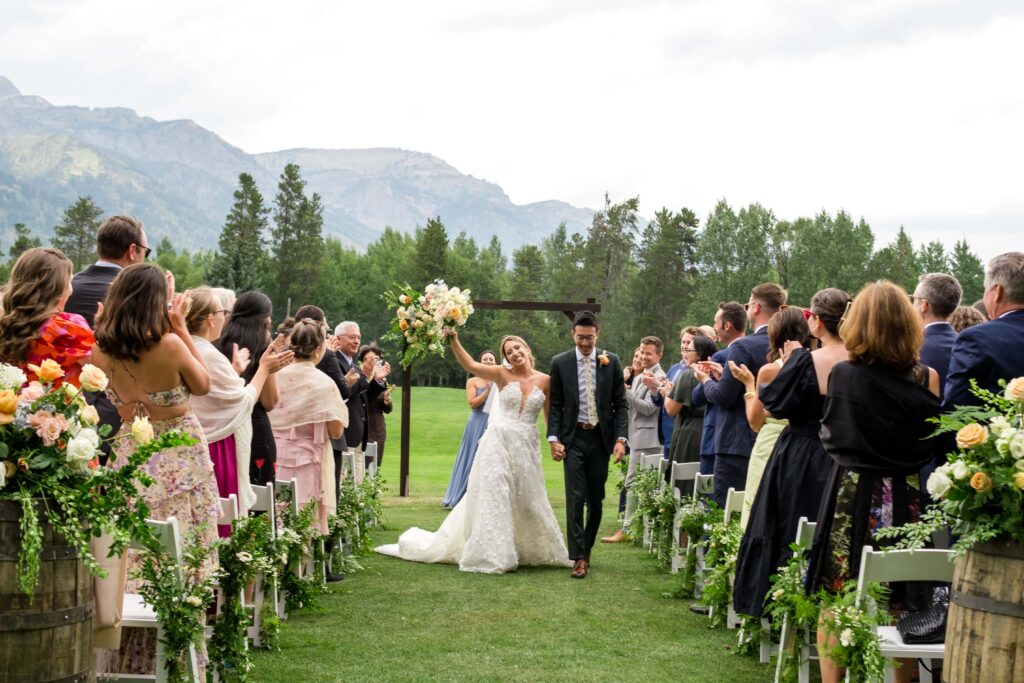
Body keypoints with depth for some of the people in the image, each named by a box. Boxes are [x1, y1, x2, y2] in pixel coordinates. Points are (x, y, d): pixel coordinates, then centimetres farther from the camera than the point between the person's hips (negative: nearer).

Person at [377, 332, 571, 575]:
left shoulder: (544, 381, 3)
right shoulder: (503, 375, -2)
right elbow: (470, 365, -14)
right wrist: (454, 341, -26)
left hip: (526, 447, 2)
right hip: (498, 443, -2)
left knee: (527, 500, 11)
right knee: (493, 498, -1)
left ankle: (525, 551, 28)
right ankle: (491, 554, 8)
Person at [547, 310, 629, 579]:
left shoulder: (611, 362, 1)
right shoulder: (560, 363, 0)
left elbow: (621, 404, 2)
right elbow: (555, 405, 3)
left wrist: (620, 439, -8)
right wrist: (554, 438, -7)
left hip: (600, 438, 1)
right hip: (573, 438, -1)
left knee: (596, 499, 9)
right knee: (575, 498, -8)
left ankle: (586, 548, 26)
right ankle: (579, 558, -7)